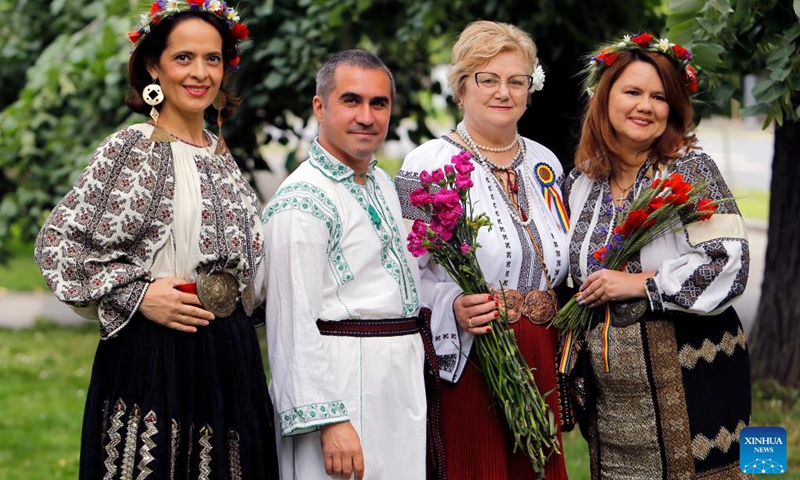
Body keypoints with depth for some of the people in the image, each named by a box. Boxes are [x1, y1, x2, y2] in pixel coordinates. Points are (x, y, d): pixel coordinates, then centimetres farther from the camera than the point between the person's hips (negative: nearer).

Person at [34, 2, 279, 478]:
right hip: (152, 354, -6)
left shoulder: (222, 157, 13)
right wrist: (136, 295, -13)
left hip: (229, 353, 6)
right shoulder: (129, 149, -5)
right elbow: (57, 240, -8)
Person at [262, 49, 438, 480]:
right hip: (344, 391, -8)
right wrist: (327, 420, -23)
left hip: (402, 381, 8)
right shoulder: (302, 201, -15)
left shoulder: (383, 185, 14)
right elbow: (294, 324, -20)